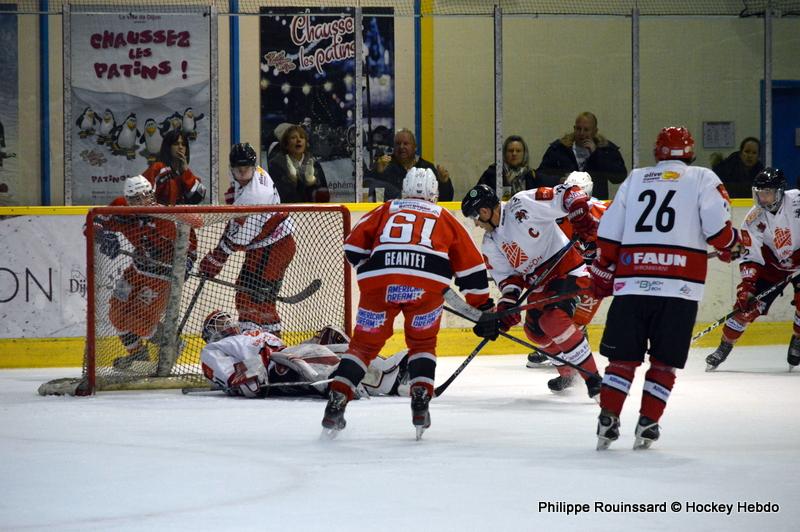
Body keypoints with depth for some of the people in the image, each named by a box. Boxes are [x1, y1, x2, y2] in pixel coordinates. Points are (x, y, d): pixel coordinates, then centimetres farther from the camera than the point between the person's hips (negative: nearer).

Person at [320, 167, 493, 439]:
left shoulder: (385, 211, 28)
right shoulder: (444, 218, 28)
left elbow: (353, 246, 19)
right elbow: (471, 266, 25)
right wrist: (483, 308, 28)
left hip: (380, 282, 0)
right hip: (427, 283, 0)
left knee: (364, 343, 13)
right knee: (422, 344, 21)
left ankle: (335, 405, 2)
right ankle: (421, 402, 4)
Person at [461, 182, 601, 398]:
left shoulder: (522, 205, -17)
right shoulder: (490, 244, 7)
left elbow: (567, 195, -18)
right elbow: (507, 275, 5)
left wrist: (582, 218, -29)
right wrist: (508, 300, -12)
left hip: (566, 268, -9)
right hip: (538, 283, 9)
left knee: (553, 320, -26)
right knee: (535, 330, 10)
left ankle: (592, 377, -22)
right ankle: (567, 373, 34)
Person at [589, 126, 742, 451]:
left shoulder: (635, 179, 16)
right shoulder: (703, 179, 7)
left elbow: (609, 234, 13)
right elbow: (717, 227, -5)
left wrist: (602, 274, 23)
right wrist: (731, 247, 16)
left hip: (632, 282, 2)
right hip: (679, 287, -2)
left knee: (624, 356, 9)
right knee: (665, 360, 7)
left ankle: (608, 418, -1)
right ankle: (648, 424, 1)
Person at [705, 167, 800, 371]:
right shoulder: (753, 219, -15)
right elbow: (750, 257, -16)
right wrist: (747, 286, -26)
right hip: (773, 263, 2)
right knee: (748, 304, -6)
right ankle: (724, 347, 7)